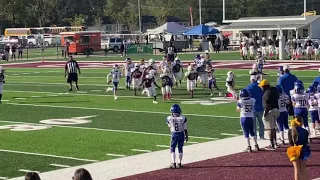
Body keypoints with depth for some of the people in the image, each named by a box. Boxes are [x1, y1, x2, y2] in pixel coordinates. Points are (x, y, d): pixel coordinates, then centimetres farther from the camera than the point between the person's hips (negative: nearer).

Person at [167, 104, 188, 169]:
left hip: (174, 134, -1)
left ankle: (173, 163, -3)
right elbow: (185, 129, -2)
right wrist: (186, 136, 10)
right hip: (181, 134, 1)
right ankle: (179, 163, 14)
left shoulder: (169, 119, -11)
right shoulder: (183, 118, -11)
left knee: (172, 149, 8)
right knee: (180, 149, 12)